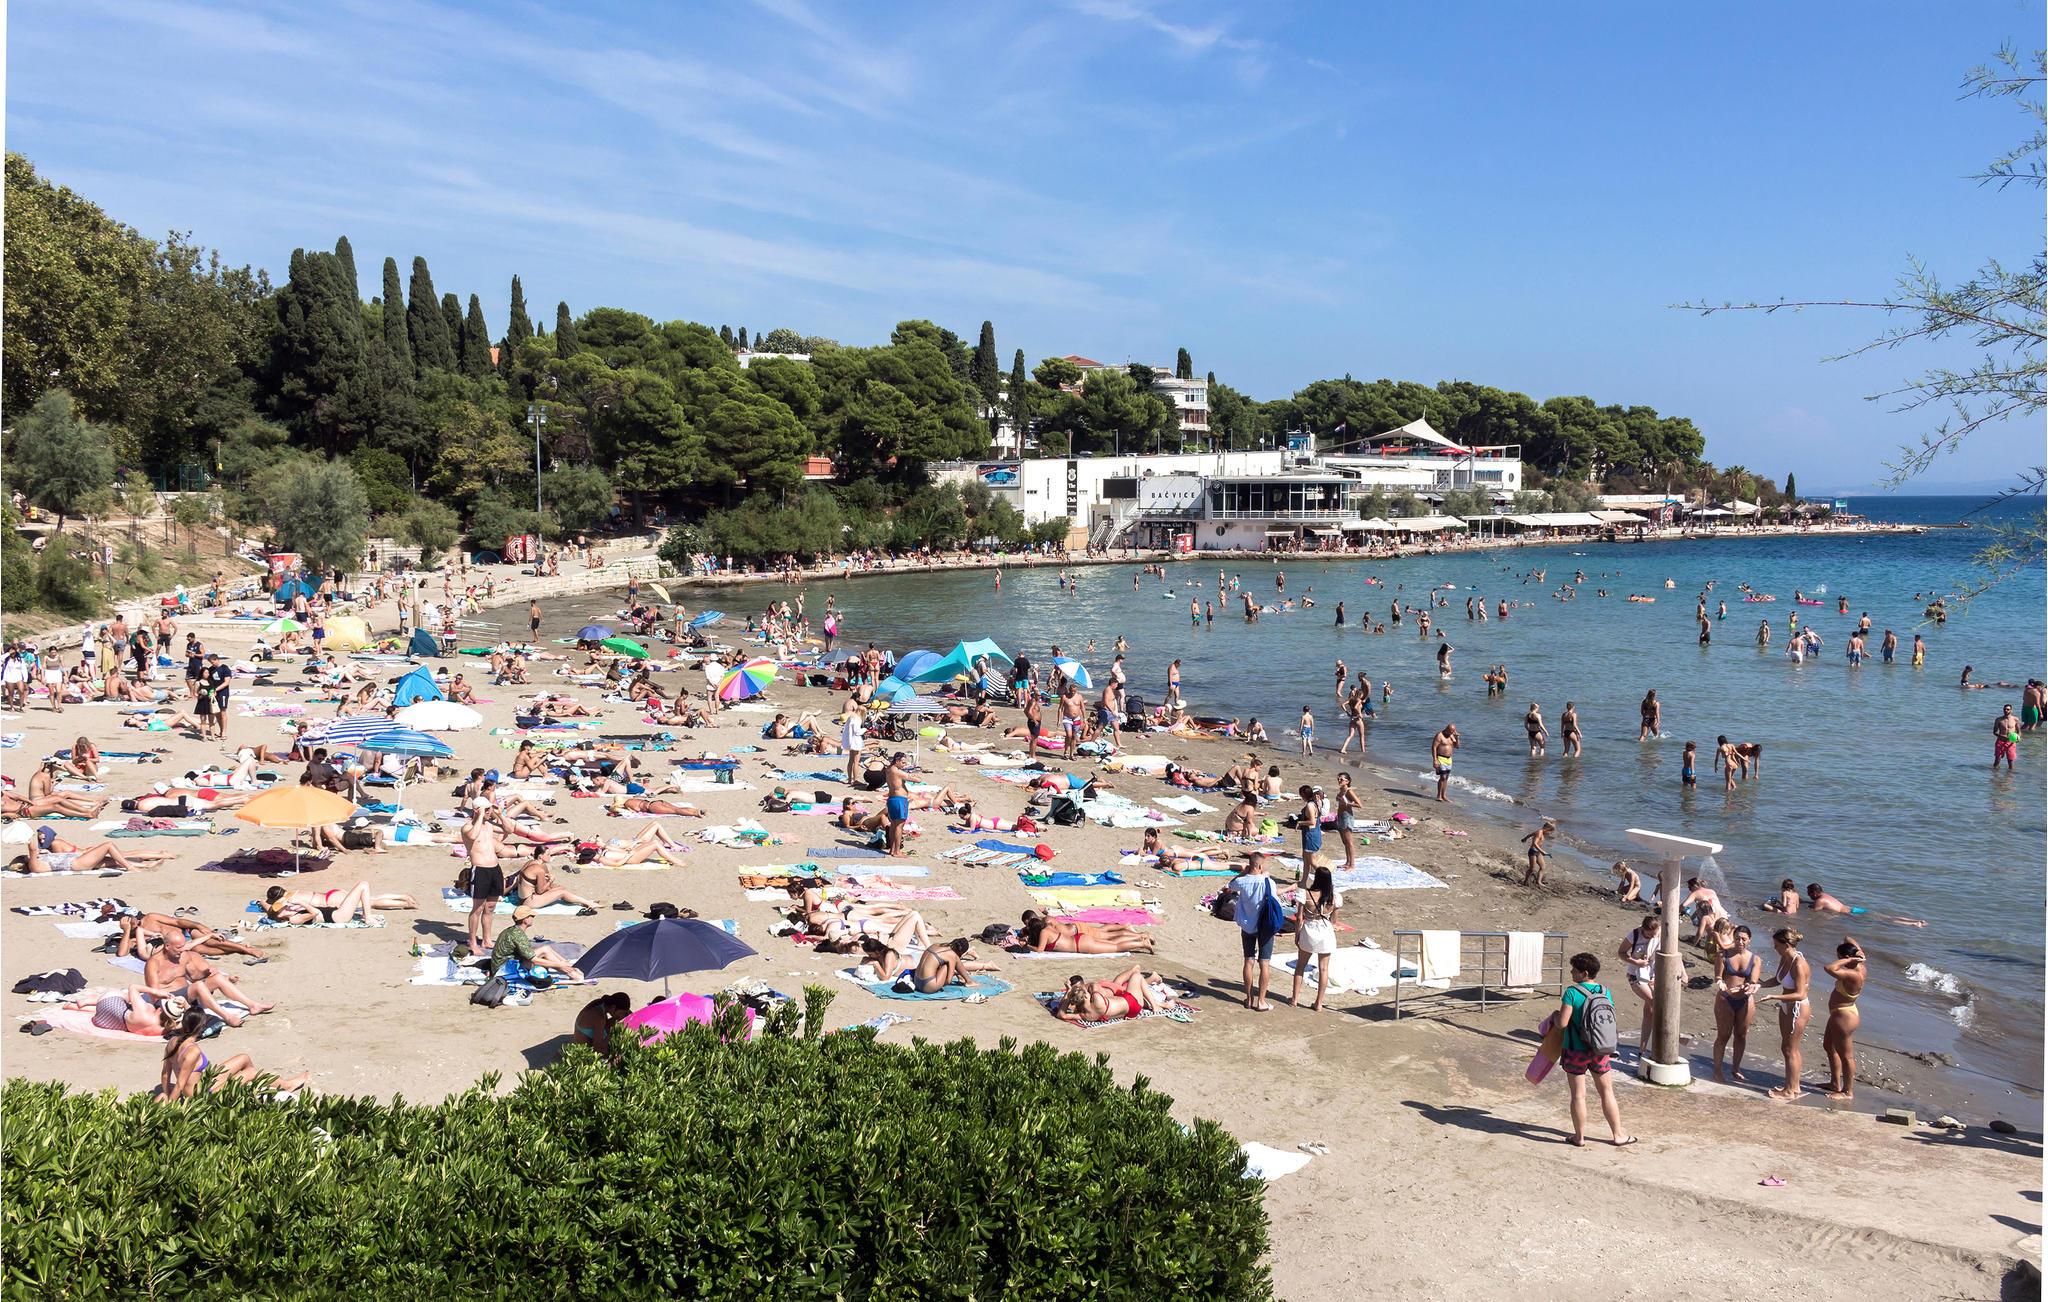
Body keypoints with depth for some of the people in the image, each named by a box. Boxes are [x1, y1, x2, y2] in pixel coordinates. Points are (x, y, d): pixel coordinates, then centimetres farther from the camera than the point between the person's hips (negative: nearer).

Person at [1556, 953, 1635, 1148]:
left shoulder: (1572, 992, -17)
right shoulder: (1604, 992, -2)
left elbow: (1562, 1024, -19)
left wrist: (1557, 1013, 2)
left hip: (1576, 1051, -4)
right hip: (1600, 1051, 4)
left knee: (1578, 1095, 7)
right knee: (1607, 1093, 15)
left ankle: (1579, 1137, 16)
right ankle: (1618, 1135, 23)